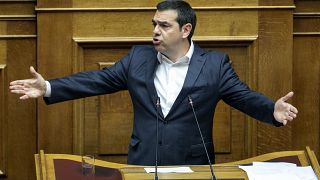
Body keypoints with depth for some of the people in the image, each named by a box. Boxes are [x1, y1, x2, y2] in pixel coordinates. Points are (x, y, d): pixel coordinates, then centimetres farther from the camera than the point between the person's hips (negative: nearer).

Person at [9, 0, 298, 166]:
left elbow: (243, 96, -7)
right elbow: (98, 81, 6)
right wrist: (49, 88, -2)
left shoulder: (215, 64, -3)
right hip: (142, 164, 3)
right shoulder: (138, 57, 6)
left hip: (192, 167, -2)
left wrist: (273, 110, -28)